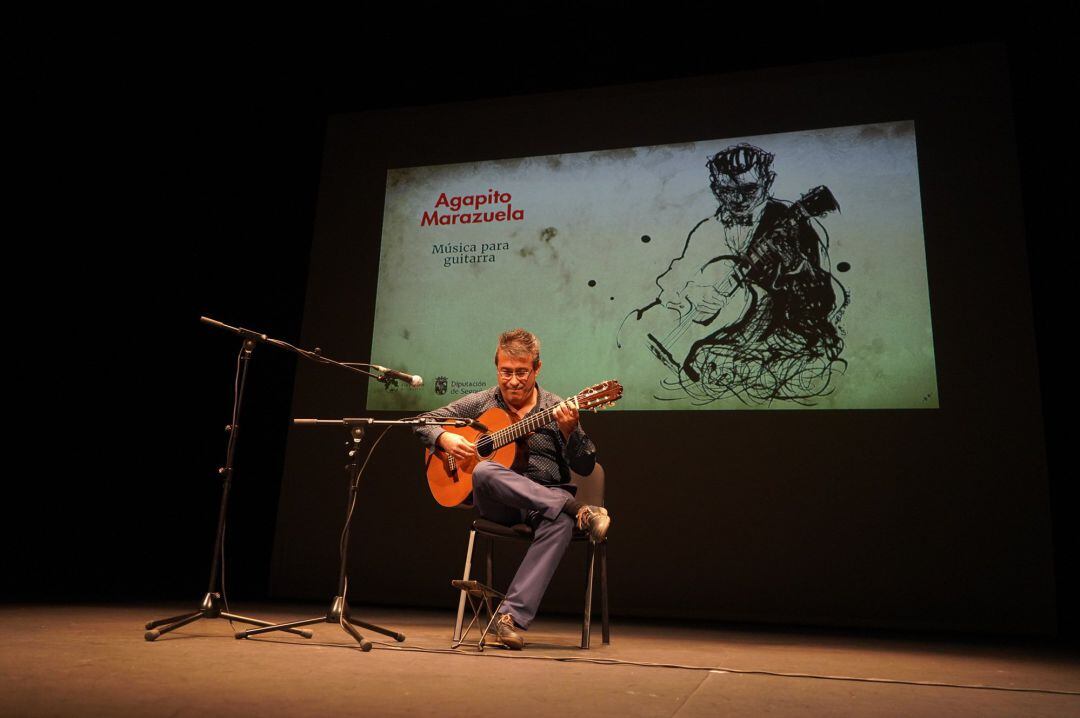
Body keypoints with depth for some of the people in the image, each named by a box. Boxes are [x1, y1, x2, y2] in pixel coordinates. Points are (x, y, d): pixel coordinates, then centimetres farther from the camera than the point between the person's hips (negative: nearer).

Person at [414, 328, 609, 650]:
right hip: (498, 501, 1)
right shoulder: (480, 403, 8)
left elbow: (585, 467, 0)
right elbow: (424, 422, 13)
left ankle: (512, 616, -35)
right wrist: (444, 438, -9)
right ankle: (578, 511, -32)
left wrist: (570, 432, -19)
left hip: (547, 498, -1)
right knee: (484, 472, -35)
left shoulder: (556, 410, 4)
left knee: (561, 522, -37)